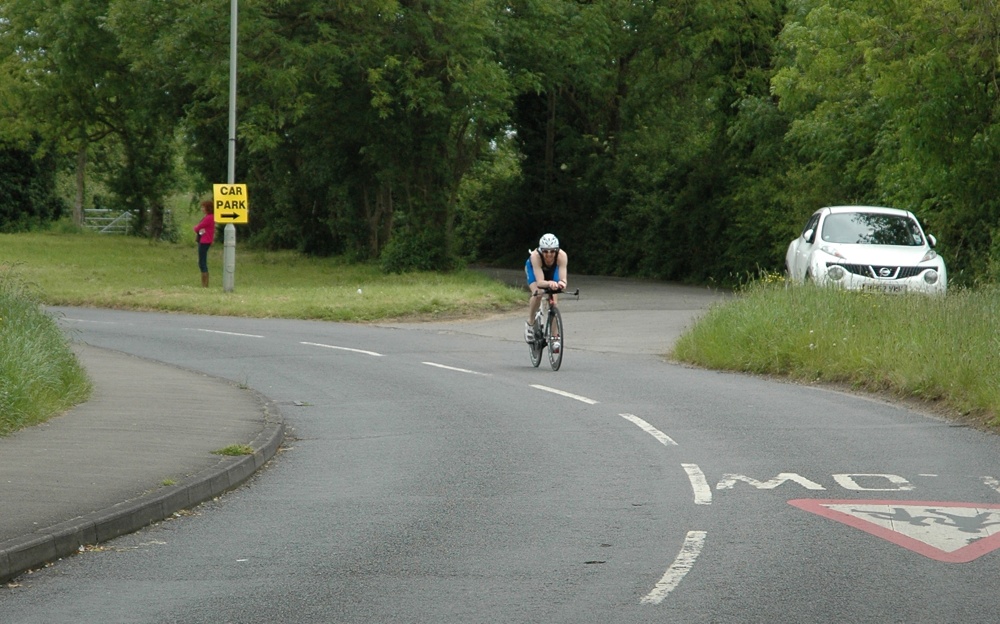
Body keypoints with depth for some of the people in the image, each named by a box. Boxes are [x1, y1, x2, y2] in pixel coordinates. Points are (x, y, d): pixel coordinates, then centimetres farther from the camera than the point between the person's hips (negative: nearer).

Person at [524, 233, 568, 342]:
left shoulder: (562, 256, -39)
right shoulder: (535, 256, -42)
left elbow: (563, 278, -45)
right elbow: (540, 281, -49)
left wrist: (562, 283, -69)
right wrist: (549, 283, -70)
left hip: (553, 269, 2)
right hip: (534, 268, -2)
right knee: (537, 294, -27)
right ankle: (530, 323, -3)